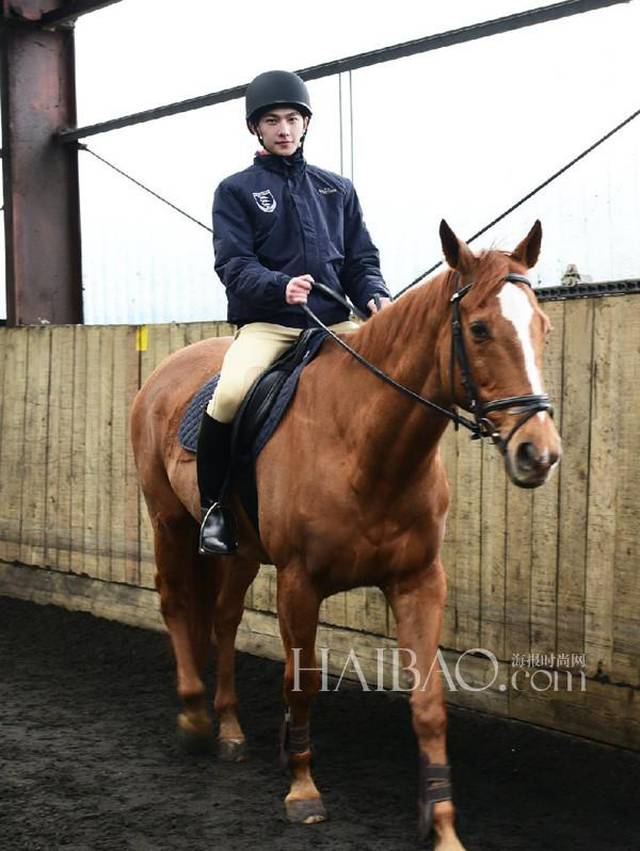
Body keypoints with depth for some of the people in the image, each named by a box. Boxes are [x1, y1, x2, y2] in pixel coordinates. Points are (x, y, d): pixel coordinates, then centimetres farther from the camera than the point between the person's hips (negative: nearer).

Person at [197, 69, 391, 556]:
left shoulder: (337, 189, 18)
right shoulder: (236, 191, 8)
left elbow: (361, 260, 16)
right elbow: (234, 265, -5)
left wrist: (376, 297, -6)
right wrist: (279, 286, -24)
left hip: (334, 323, 4)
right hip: (267, 323, -4)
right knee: (231, 393, -32)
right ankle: (215, 506, -10)